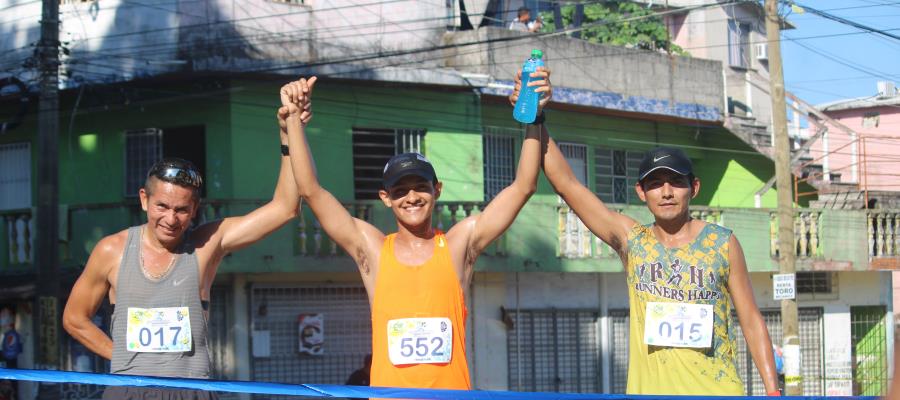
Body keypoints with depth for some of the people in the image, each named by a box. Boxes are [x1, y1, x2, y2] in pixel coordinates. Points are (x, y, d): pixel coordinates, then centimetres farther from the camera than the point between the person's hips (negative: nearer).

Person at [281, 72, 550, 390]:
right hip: (388, 391, 0)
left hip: (451, 389, 0)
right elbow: (310, 190, 5)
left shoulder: (459, 244, 6)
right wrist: (295, 120, 1)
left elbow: (523, 187, 3)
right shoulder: (372, 250, 7)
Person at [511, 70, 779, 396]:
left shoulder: (722, 244, 4)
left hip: (717, 391, 0)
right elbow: (565, 183, 0)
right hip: (649, 390, 1)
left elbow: (751, 320, 7)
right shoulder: (631, 241, 5)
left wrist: (773, 392, 1)